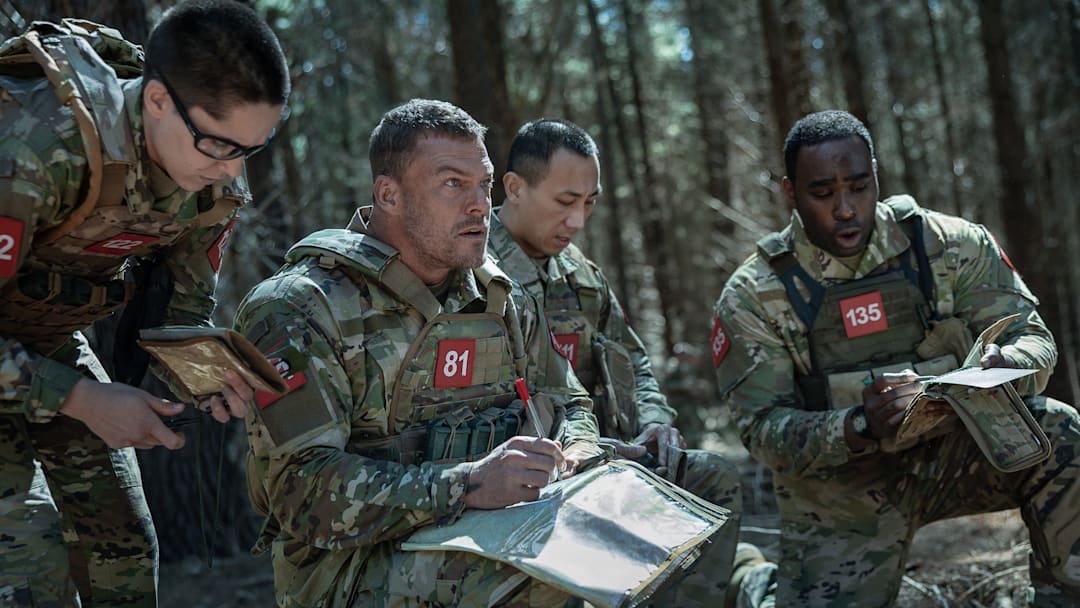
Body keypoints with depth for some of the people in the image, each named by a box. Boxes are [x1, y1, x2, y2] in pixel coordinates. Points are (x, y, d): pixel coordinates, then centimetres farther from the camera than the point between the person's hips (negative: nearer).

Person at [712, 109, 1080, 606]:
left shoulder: (947, 245, -7)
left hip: (956, 450, 1)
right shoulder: (753, 296, -10)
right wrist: (858, 427, -33)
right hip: (840, 485, -1)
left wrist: (1006, 366, -30)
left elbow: (1034, 339, -3)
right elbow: (763, 430, -14)